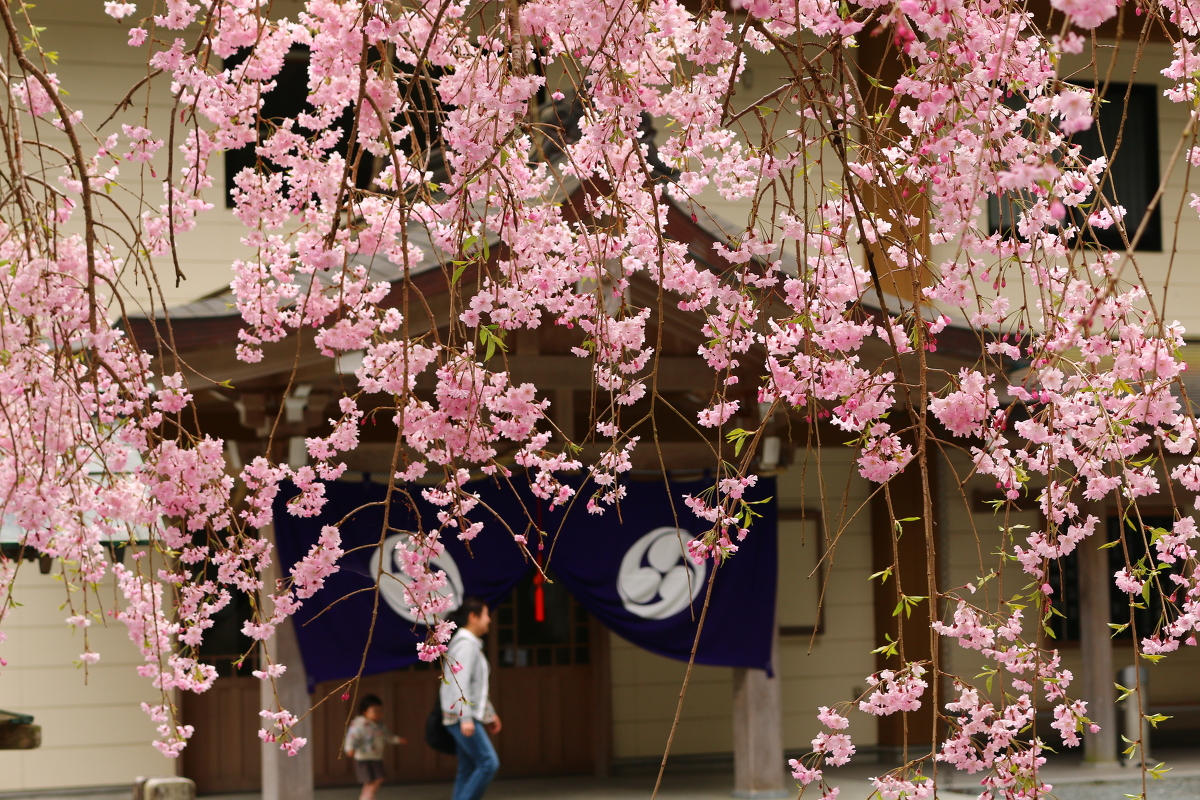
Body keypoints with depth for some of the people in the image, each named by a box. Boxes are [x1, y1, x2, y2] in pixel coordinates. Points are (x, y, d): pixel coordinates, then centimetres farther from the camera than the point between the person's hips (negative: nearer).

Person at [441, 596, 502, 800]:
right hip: (460, 716, -10)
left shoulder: (472, 645, 20)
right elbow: (460, 683, -23)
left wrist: (490, 714, 28)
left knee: (468, 769, 7)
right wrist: (465, 718, -28)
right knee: (488, 763, -14)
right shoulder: (465, 644, -13)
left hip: (468, 717, 10)